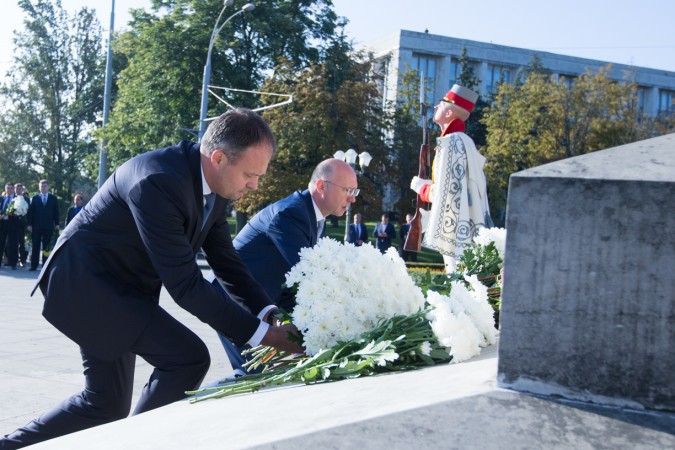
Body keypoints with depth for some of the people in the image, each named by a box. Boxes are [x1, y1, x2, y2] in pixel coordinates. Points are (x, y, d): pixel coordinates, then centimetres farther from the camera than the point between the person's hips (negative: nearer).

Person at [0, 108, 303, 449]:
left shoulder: (215, 186, -3)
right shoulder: (158, 181, -31)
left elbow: (227, 262, 4)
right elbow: (185, 283, -31)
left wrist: (271, 315, -10)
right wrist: (263, 334, -27)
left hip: (117, 286, 9)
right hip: (86, 280, -9)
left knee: (107, 404, 13)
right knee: (188, 358, -18)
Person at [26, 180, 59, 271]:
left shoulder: (53, 198, 7)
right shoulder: (35, 198, 7)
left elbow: (56, 212, 6)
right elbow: (30, 212, 4)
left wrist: (57, 224, -1)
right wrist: (29, 224, -3)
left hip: (48, 226, 0)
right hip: (36, 226, 0)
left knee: (46, 247, 1)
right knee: (35, 246, 1)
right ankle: (34, 265, 4)